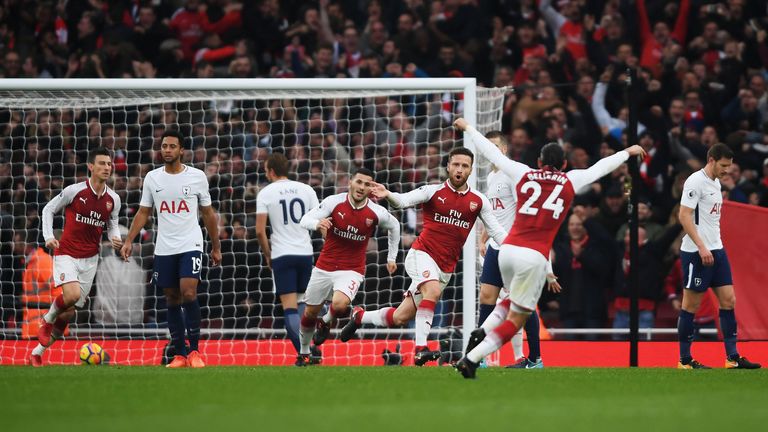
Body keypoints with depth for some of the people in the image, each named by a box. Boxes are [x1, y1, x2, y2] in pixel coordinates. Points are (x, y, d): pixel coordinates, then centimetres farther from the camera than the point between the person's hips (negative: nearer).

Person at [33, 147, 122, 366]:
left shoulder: (113, 199, 1)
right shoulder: (74, 191, -12)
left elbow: (112, 224, 15)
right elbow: (48, 209, 0)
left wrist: (115, 238, -8)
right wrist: (48, 237, -12)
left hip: (90, 259, 4)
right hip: (66, 254, -4)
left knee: (69, 312, 4)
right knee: (72, 294, -29)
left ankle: (37, 353, 18)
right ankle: (47, 321, 3)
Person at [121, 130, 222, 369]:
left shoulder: (197, 176, 0)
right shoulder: (152, 178, 5)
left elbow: (208, 213, 8)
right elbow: (143, 212, 11)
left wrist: (216, 246, 11)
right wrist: (129, 241, 1)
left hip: (190, 245, -3)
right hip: (164, 248, 3)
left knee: (189, 294, -18)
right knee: (172, 300, 5)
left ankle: (194, 351, -7)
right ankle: (180, 355, 12)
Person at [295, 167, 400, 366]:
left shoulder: (376, 213, -11)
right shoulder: (334, 202, -14)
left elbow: (394, 226, 11)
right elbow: (305, 220, -19)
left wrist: (391, 257, 15)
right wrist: (317, 224, -42)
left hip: (352, 270, -1)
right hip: (324, 267, 1)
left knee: (339, 305, -29)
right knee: (310, 313, 11)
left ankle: (327, 322, 7)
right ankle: (303, 352, 37)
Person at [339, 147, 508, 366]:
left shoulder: (478, 200, 3)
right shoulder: (433, 192, -6)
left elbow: (496, 231, 5)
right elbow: (404, 200, -20)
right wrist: (388, 195, -42)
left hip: (446, 268, 4)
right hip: (422, 254, -4)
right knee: (433, 290, -36)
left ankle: (360, 316, 33)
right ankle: (421, 348, -35)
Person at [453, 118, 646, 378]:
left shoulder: (523, 174, 9)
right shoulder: (570, 181, 6)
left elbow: (492, 152, 17)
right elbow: (601, 167, 21)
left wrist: (467, 128, 31)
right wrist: (628, 152, 38)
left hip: (508, 249, 4)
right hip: (534, 256, -4)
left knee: (515, 301, 30)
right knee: (515, 320, 3)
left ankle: (481, 333, 6)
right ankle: (470, 360, -10)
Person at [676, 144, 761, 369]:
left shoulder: (715, 183, 15)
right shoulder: (696, 181, -12)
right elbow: (684, 216, -18)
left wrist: (714, 246, 17)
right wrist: (701, 247, -24)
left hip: (716, 250, 9)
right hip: (696, 253, -9)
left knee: (728, 300, 4)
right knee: (691, 305, -2)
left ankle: (732, 357, 6)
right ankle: (684, 359, 5)